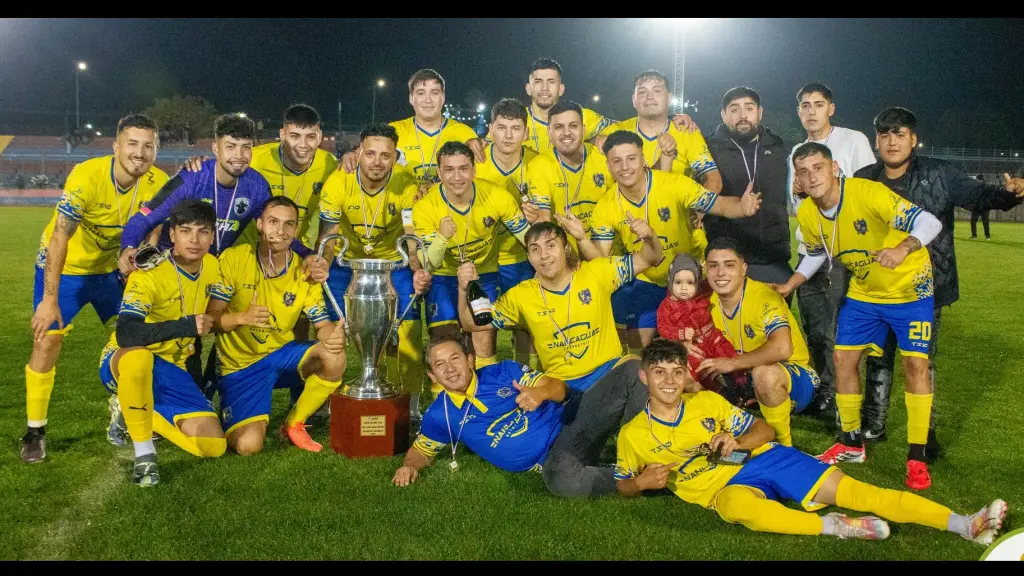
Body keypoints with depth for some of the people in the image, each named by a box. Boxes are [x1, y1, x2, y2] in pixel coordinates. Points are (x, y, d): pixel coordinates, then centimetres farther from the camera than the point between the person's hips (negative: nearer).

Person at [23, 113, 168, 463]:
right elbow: (59, 240, -29)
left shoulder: (158, 184, -18)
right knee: (47, 342, -7)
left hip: (110, 267, 4)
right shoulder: (87, 176, -30)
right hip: (63, 266, -4)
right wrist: (49, 300, -30)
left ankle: (122, 418, 24)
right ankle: (35, 432, 8)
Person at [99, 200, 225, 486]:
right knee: (138, 355, -44)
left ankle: (139, 414, 16)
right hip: (123, 364, -6)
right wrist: (185, 326, -42)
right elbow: (126, 335, -36)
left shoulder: (212, 267, -2)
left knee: (213, 445, -10)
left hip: (172, 370, 6)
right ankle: (144, 453, -24)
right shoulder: (149, 274, -22)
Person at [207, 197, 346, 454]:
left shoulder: (304, 272, -5)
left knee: (335, 358, -27)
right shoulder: (233, 259, -14)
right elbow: (211, 317, -13)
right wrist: (242, 318, -34)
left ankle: (294, 424, -1)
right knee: (248, 445, -22)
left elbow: (322, 324, -5)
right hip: (240, 365, -3)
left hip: (282, 355, 3)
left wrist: (334, 335, -29)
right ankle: (242, 422, 19)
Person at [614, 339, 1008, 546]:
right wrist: (642, 482, -14)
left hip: (763, 458, 3)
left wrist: (737, 442, -12)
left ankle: (965, 526, -15)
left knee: (851, 490, -13)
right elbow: (622, 487, 10)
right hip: (726, 486, -3)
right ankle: (833, 527, -32)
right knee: (738, 504, -43)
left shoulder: (707, 402, 6)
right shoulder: (633, 435, 0)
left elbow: (763, 429, 11)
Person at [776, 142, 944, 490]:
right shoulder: (807, 214, -10)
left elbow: (929, 222, -32)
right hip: (863, 292, 6)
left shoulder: (868, 192, -29)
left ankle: (917, 457, 1)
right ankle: (852, 443, 21)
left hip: (910, 288, -5)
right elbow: (817, 253, 10)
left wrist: (902, 249, -51)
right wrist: (790, 285, -1)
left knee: (915, 364, -10)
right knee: (844, 357, 3)